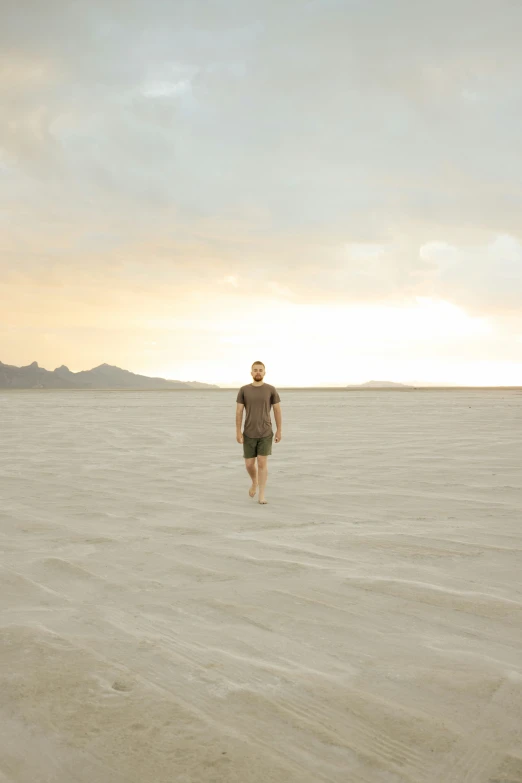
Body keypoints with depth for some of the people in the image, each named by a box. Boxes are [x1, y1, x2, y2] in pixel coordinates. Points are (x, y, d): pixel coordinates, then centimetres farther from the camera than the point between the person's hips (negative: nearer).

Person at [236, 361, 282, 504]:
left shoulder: (271, 389, -4)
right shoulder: (244, 390, -2)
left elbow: (277, 410, 1)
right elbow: (238, 411, -2)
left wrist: (279, 431, 0)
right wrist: (238, 432, -8)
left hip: (266, 433, -1)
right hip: (249, 434, 1)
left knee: (262, 463, -7)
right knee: (249, 464, 5)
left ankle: (261, 495, 3)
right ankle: (255, 482, 38)